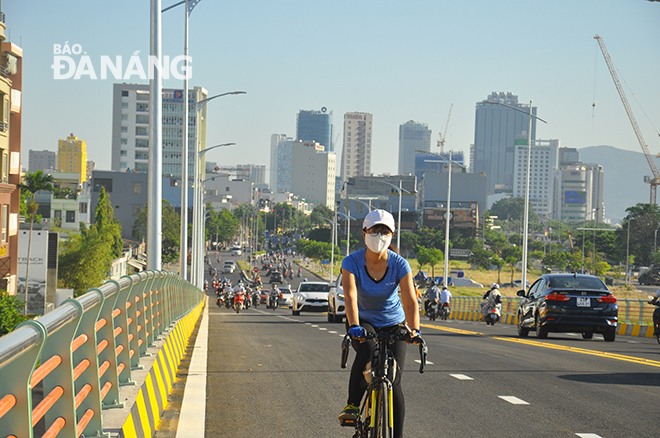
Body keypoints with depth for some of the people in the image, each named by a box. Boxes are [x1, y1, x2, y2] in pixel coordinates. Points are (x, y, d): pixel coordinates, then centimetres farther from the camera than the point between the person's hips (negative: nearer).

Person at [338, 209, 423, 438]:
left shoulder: (399, 264, -18)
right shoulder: (352, 262, -20)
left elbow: (410, 301, -28)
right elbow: (350, 296, -34)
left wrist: (414, 330, -45)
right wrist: (354, 326, -51)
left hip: (393, 324, 1)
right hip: (363, 322, -1)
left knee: (393, 383, -10)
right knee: (367, 351, -34)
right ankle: (352, 406, -16)